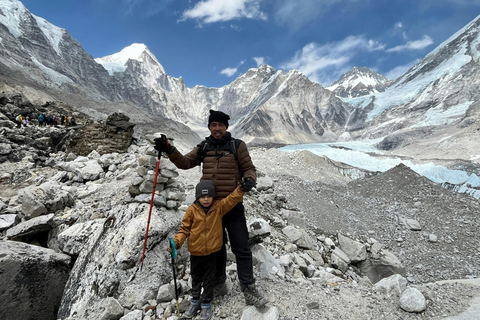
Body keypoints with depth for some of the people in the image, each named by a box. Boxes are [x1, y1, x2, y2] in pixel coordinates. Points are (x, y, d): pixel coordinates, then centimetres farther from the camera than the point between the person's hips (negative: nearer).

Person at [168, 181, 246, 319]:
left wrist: (240, 189, -35)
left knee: (209, 279, 15)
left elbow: (232, 199, -19)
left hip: (212, 251, -1)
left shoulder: (219, 207, -10)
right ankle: (195, 301, 44)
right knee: (196, 278, 22)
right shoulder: (192, 210, -13)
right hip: (195, 251, 1)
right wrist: (177, 242, -18)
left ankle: (206, 304, 35)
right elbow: (184, 229, -6)